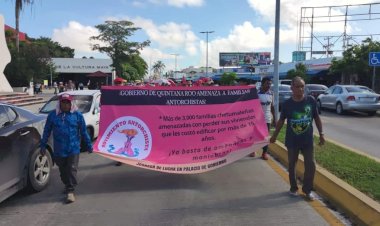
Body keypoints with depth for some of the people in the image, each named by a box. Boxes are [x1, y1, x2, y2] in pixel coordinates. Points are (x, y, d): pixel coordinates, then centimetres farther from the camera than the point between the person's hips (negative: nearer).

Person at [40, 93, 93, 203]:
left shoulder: (77, 115, -2)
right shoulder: (53, 115, 2)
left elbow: (84, 131, 2)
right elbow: (47, 131, 8)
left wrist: (89, 145, 5)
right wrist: (43, 145, 8)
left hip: (73, 148, -2)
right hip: (59, 149, 2)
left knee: (72, 169, -4)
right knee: (63, 170, 16)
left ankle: (70, 191, 3)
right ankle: (67, 185, 38)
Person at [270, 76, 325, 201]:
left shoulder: (311, 100, -7)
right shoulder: (287, 103, -9)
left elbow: (317, 118, 4)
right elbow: (281, 120, 2)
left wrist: (321, 134, 3)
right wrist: (274, 135, 9)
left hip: (308, 140, 1)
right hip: (292, 141, -1)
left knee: (311, 165, 2)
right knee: (292, 165, 11)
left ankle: (307, 189, 21)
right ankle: (293, 188, 29)